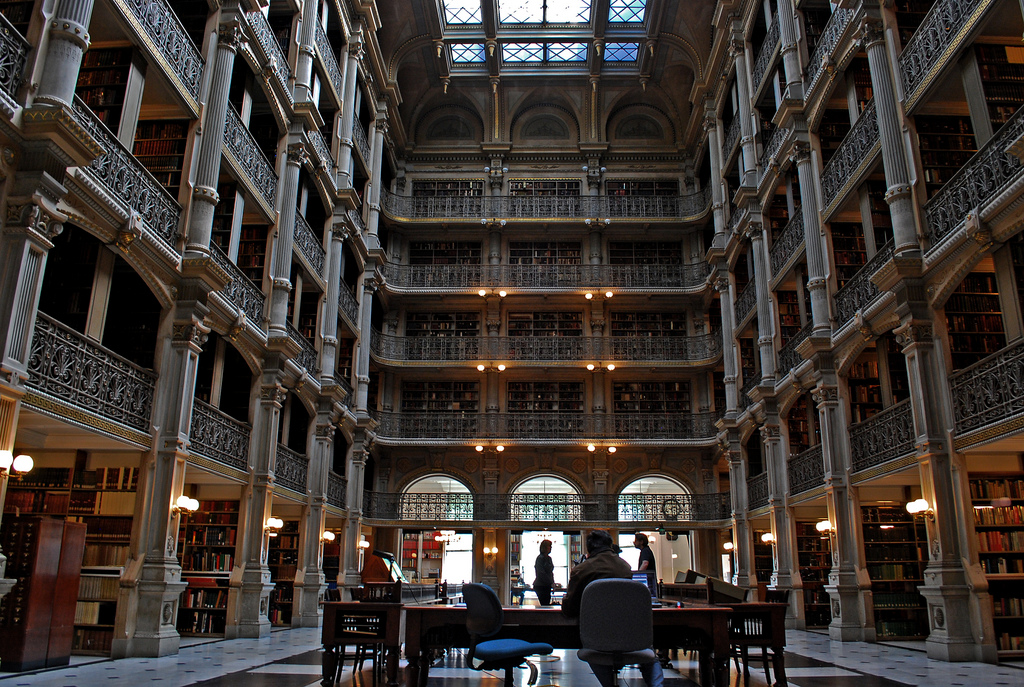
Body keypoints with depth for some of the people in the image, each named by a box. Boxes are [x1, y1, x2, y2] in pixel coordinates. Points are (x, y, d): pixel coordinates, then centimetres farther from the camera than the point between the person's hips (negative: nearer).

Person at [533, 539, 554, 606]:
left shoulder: (549, 558, 14)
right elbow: (541, 573, -17)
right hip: (540, 586, -8)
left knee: (547, 604, 5)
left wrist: (552, 582, 6)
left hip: (547, 586, 8)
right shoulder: (540, 558, -12)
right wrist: (551, 582, -13)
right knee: (545, 605, -10)